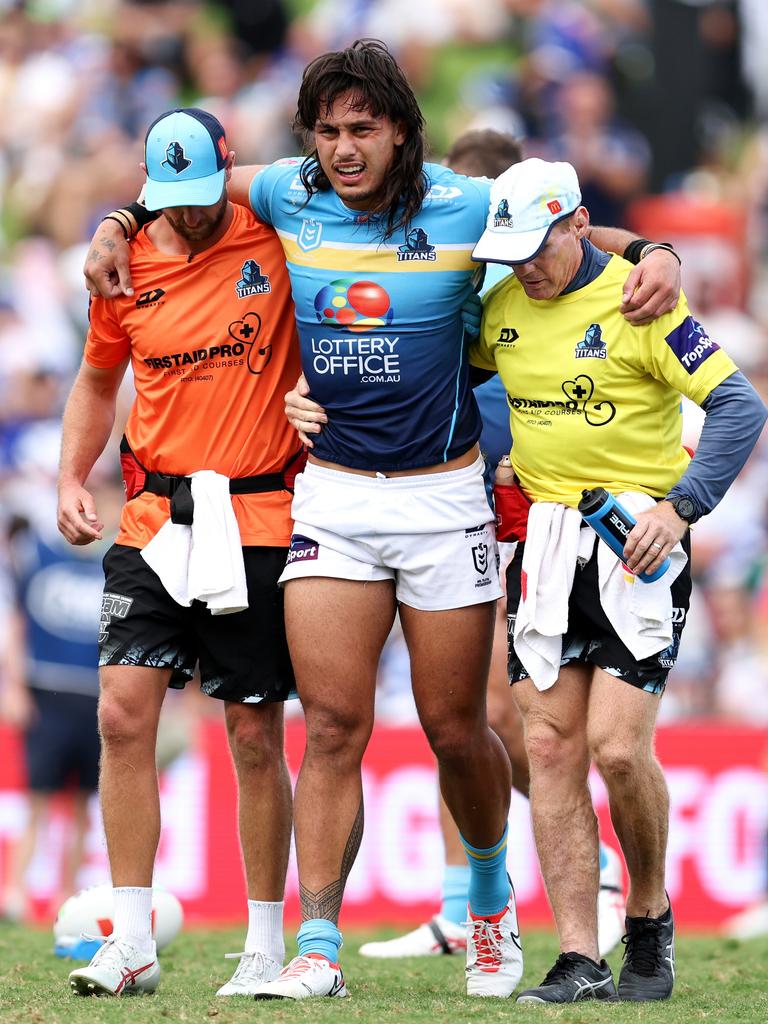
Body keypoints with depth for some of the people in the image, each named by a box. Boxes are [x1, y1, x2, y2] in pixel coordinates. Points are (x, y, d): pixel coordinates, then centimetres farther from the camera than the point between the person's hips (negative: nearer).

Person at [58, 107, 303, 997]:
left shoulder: (276, 237, -4)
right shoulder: (127, 266, 5)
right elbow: (98, 382, 19)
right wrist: (72, 480, 7)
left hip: (259, 522, -2)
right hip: (153, 517, 3)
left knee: (255, 736, 1)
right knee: (124, 714, -7)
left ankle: (267, 944, 11)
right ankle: (131, 941, -1)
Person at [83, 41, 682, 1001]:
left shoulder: (464, 209, -6)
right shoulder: (288, 197, 1)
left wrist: (655, 259, -12)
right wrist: (115, 229, 8)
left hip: (443, 496, -1)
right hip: (329, 494, 1)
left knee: (456, 729, 6)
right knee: (333, 725, -7)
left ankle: (490, 898, 32)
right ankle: (317, 948, -7)